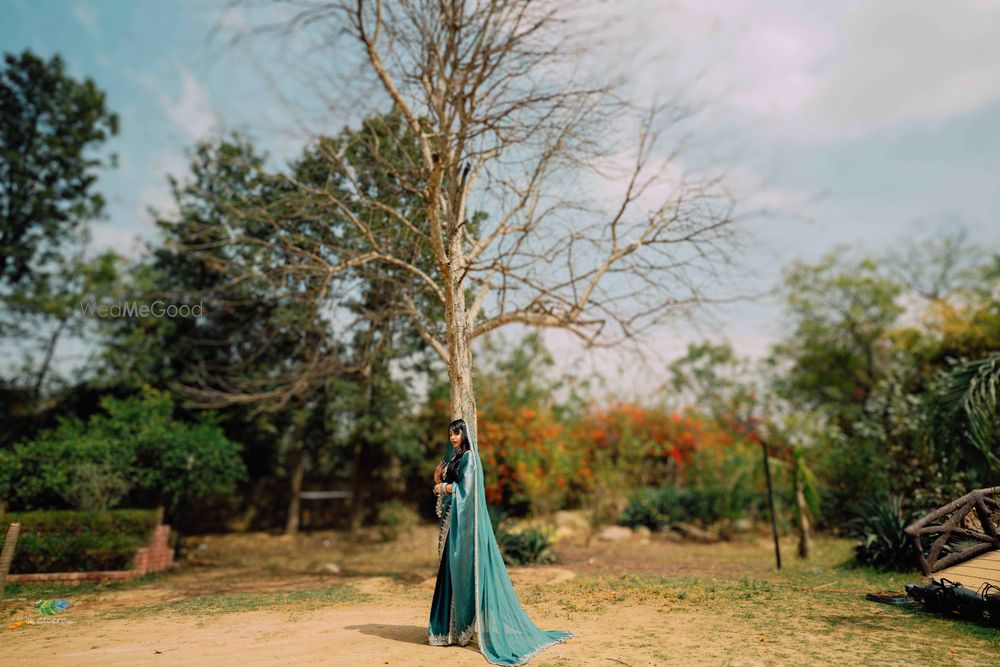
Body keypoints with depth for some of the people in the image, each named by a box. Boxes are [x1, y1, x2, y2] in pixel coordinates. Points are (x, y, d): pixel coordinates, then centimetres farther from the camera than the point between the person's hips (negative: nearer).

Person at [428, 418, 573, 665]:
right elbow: (445, 486, 16)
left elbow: (463, 489, -20)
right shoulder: (454, 457, 14)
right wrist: (439, 480, -2)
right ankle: (452, 624, 19)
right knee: (453, 572, 11)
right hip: (454, 521, 9)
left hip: (467, 522, -9)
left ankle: (467, 626, 5)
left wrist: (442, 488, -6)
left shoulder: (469, 457, -12)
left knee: (467, 570, -3)